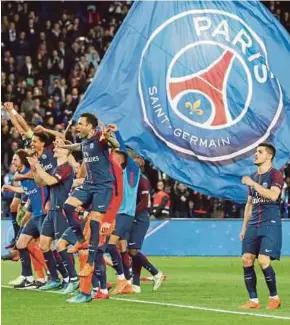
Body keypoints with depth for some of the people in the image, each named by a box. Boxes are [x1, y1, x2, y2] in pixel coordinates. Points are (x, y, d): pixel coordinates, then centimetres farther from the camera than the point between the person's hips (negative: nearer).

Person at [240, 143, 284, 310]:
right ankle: (253, 300, 4)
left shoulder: (275, 174, -4)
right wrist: (244, 228, 19)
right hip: (254, 225, 7)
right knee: (247, 260, -2)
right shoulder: (253, 177, 18)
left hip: (270, 224, -7)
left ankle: (275, 297, 2)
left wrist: (253, 183, -19)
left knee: (263, 261, -16)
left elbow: (273, 195, -22)